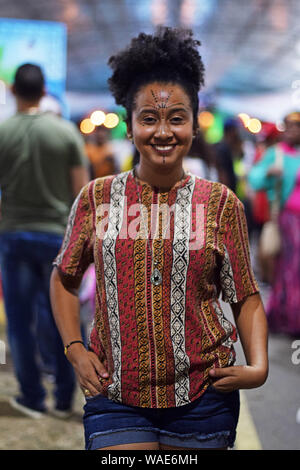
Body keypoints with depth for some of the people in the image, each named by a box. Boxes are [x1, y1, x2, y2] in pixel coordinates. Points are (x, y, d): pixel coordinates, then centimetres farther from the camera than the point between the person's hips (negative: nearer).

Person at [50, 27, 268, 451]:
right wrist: (74, 349, 1)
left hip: (202, 397, 0)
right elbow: (64, 280, 13)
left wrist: (258, 366, -10)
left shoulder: (220, 203, 0)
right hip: (117, 395, 0)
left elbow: (246, 296, 4)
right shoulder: (97, 198, 2)